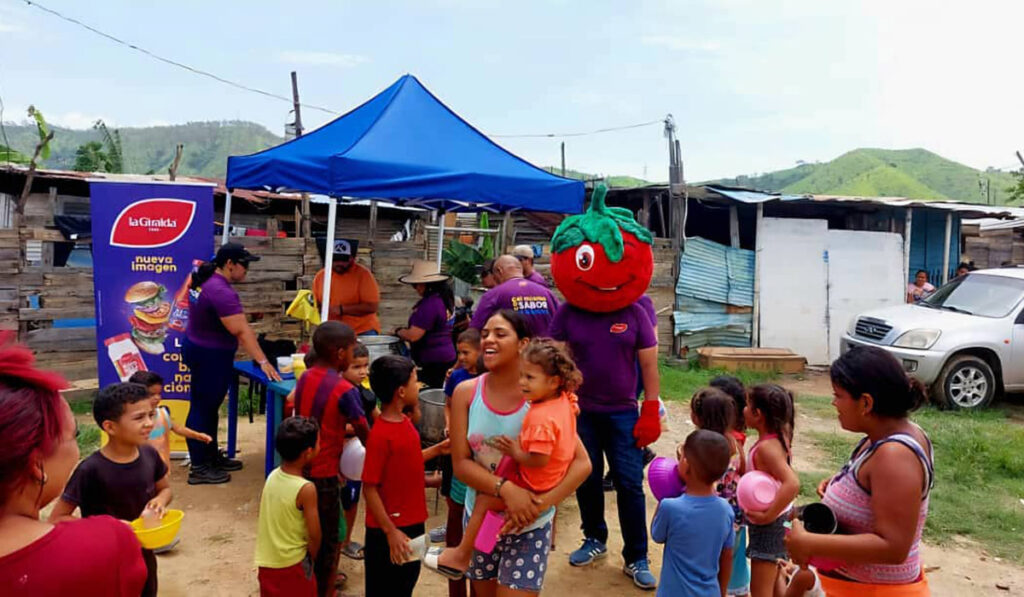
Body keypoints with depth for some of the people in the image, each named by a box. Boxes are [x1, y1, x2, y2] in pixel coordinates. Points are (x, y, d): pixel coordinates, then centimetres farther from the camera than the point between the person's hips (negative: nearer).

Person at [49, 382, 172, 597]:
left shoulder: (150, 455, -10)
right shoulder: (91, 470, -24)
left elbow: (165, 488, 9)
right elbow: (56, 519, -18)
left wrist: (160, 501, -13)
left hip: (144, 557, 5)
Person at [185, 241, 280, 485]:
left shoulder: (205, 280, 6)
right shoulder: (221, 291, -27)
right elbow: (242, 331, -30)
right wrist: (262, 362, -29)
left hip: (201, 350, 10)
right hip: (209, 356, -10)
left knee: (208, 406, 18)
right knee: (202, 409, -1)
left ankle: (211, 456, 31)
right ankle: (199, 468, 10)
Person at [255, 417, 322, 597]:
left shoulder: (272, 476, -5)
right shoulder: (306, 489, -24)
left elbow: (264, 520, 6)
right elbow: (314, 536, -17)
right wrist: (310, 559, 1)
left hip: (266, 562, 6)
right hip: (292, 564, -6)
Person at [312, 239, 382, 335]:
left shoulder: (363, 274, -9)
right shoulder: (320, 276, 5)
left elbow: (372, 307, -16)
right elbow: (316, 304, 17)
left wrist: (341, 309, -20)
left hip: (363, 332, -4)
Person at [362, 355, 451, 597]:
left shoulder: (404, 422, 2)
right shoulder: (381, 434, -25)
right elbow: (369, 488, -22)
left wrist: (437, 450, 10)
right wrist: (390, 531, -21)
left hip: (412, 522, 8)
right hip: (389, 529, -8)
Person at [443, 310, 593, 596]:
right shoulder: (465, 393, -8)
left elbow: (582, 463, -13)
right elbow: (460, 463, -10)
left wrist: (542, 503, -25)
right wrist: (505, 489, -25)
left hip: (530, 526, -2)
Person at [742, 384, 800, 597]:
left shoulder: (766, 447, -28)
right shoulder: (780, 435, -4)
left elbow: (792, 483, -38)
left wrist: (768, 516, -32)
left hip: (769, 524, -9)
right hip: (780, 517, 9)